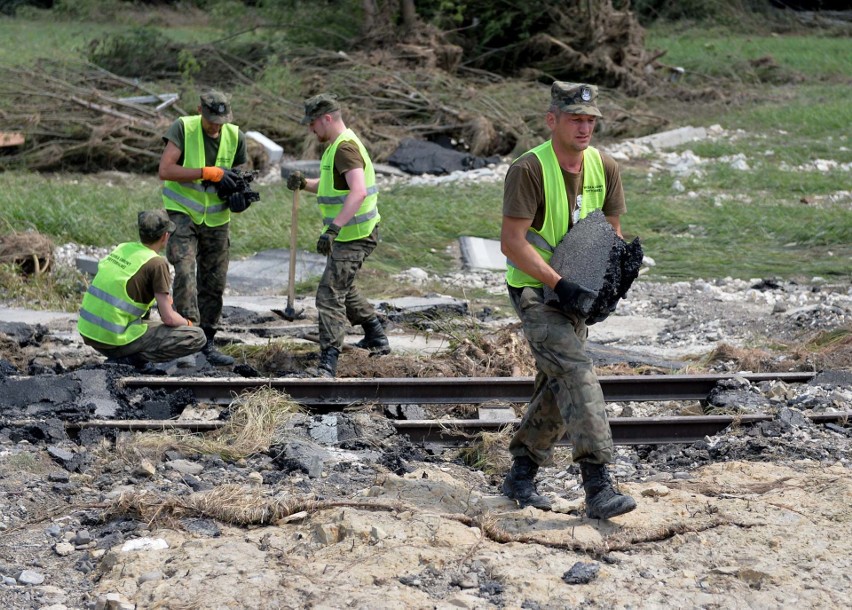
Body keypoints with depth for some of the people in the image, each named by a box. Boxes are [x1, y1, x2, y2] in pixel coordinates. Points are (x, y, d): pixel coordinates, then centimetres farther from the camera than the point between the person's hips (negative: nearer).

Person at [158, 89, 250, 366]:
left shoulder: (235, 136, -1)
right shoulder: (182, 128, -13)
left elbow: (238, 176, 12)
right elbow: (165, 170, -22)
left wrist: (240, 196, -12)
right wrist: (208, 172, -29)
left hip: (216, 218, 4)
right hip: (182, 213, -4)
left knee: (213, 284, 7)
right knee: (185, 271, -22)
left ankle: (206, 342, 17)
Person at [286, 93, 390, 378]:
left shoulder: (346, 147, -20)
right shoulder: (337, 145, 14)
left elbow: (359, 192, -34)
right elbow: (328, 186, 24)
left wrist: (333, 229, -41)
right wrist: (303, 182, 2)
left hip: (353, 236, -11)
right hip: (348, 234, 11)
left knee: (330, 293, -14)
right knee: (343, 288, 27)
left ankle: (328, 362, -18)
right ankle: (376, 339, 39)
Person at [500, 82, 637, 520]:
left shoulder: (604, 168, 2)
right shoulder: (528, 169, -18)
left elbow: (612, 233, 12)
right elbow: (512, 242, -22)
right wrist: (559, 285, -28)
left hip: (574, 292, 7)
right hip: (533, 289, -7)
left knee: (558, 387, 9)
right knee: (576, 372, -22)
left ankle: (520, 478, 24)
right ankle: (597, 487, -26)